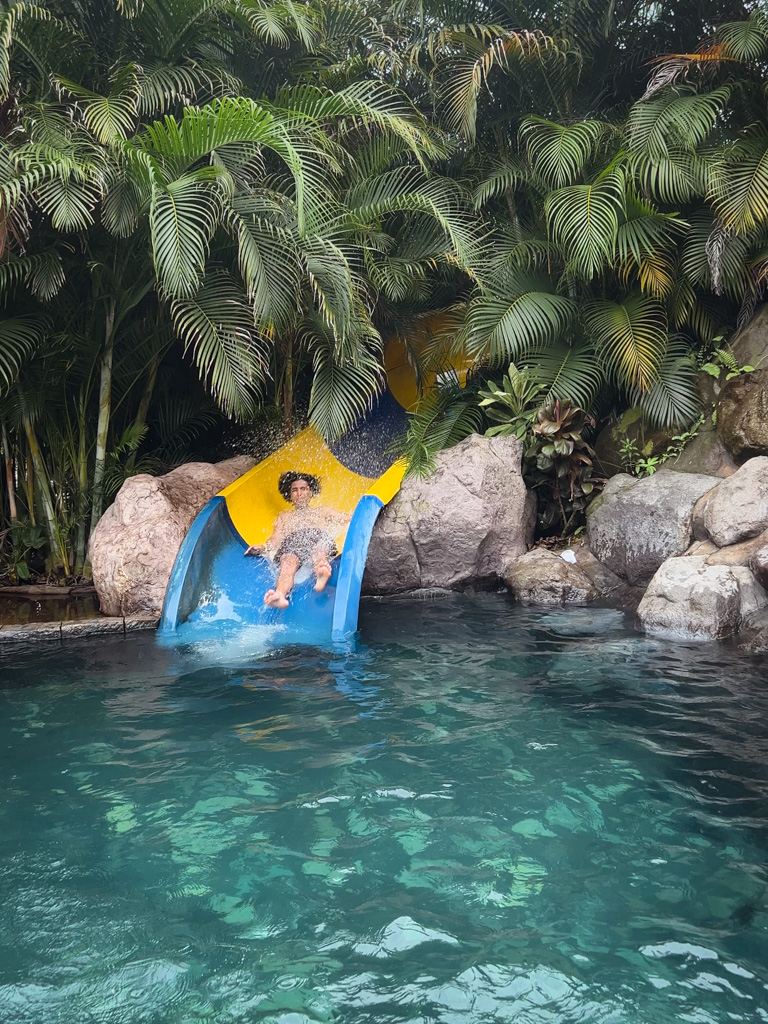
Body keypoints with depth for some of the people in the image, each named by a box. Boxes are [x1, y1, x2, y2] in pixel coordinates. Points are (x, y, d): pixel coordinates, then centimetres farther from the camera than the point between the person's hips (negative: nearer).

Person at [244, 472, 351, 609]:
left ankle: (321, 576, -76)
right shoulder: (283, 517, 41)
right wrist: (262, 547, 0)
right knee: (288, 561, -39)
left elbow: (349, 520, 28)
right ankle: (280, 595, -69)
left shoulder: (321, 511, 40)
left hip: (320, 536, 0)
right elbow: (275, 539, 22)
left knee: (318, 550, -41)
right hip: (292, 540, 0)